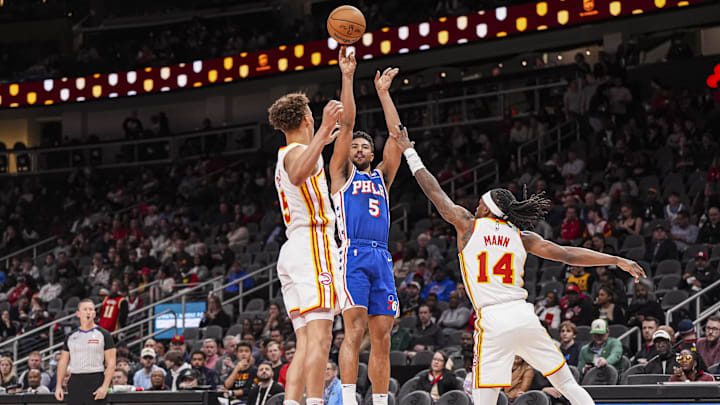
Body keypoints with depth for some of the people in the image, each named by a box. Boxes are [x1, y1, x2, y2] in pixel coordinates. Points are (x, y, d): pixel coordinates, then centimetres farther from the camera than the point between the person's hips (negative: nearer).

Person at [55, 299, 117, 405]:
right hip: (75, 382, 4)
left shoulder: (103, 335, 1)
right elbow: (63, 362, 14)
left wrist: (105, 386, -15)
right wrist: (58, 386, 4)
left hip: (96, 381, -4)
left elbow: (111, 364, -4)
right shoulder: (71, 337, 13)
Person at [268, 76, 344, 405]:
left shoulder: (284, 155, 26)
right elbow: (299, 176, -30)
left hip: (292, 251, 10)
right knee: (319, 335, -18)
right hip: (313, 245, -10)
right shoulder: (298, 151, -4)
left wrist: (322, 142, 59)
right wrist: (323, 132, -36)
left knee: (305, 343, 3)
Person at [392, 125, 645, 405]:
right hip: (524, 316, 3)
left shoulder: (468, 225, 7)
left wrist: (409, 151, 25)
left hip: (493, 322, -3)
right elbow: (568, 254, 10)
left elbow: (434, 191, 15)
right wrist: (618, 260, 14)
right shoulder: (521, 237, 13)